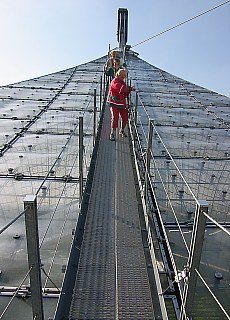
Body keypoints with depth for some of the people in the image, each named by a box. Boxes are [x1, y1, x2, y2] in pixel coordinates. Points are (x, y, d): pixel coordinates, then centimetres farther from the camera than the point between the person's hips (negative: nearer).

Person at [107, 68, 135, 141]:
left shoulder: (123, 83, 14)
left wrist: (130, 90, -4)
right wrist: (129, 88, -32)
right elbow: (118, 88, -29)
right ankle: (112, 134, -3)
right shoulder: (114, 81, -9)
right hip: (114, 103, -7)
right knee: (114, 118, -14)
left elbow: (125, 94, 13)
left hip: (122, 103, 7)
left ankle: (122, 131, 27)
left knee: (125, 118, 5)